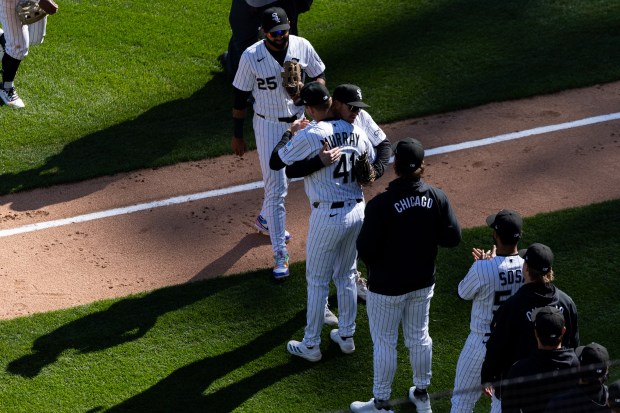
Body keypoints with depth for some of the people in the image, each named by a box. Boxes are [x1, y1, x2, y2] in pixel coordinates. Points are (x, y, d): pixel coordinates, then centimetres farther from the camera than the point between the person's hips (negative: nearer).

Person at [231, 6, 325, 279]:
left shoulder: (302, 47, -12)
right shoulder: (251, 57, -19)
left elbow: (320, 75, 4)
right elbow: (240, 97, -9)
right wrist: (237, 136, -4)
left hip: (298, 120, 4)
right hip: (269, 125, -4)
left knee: (284, 174, 23)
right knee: (276, 188, -7)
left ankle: (265, 220, 51)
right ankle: (280, 254, -2)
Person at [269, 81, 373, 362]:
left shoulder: (308, 135, -15)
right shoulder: (355, 131, 2)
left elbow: (275, 163, -6)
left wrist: (290, 133, 7)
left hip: (328, 217, -6)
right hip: (357, 211, 6)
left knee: (317, 281, 8)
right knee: (346, 276, 21)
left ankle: (311, 346, 17)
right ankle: (346, 336, 32)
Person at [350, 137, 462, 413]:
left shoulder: (381, 205, -26)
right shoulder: (437, 198, -13)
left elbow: (365, 251, -22)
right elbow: (453, 238, -5)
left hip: (386, 287, -5)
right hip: (423, 283, 5)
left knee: (384, 342, 12)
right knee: (418, 337, 22)